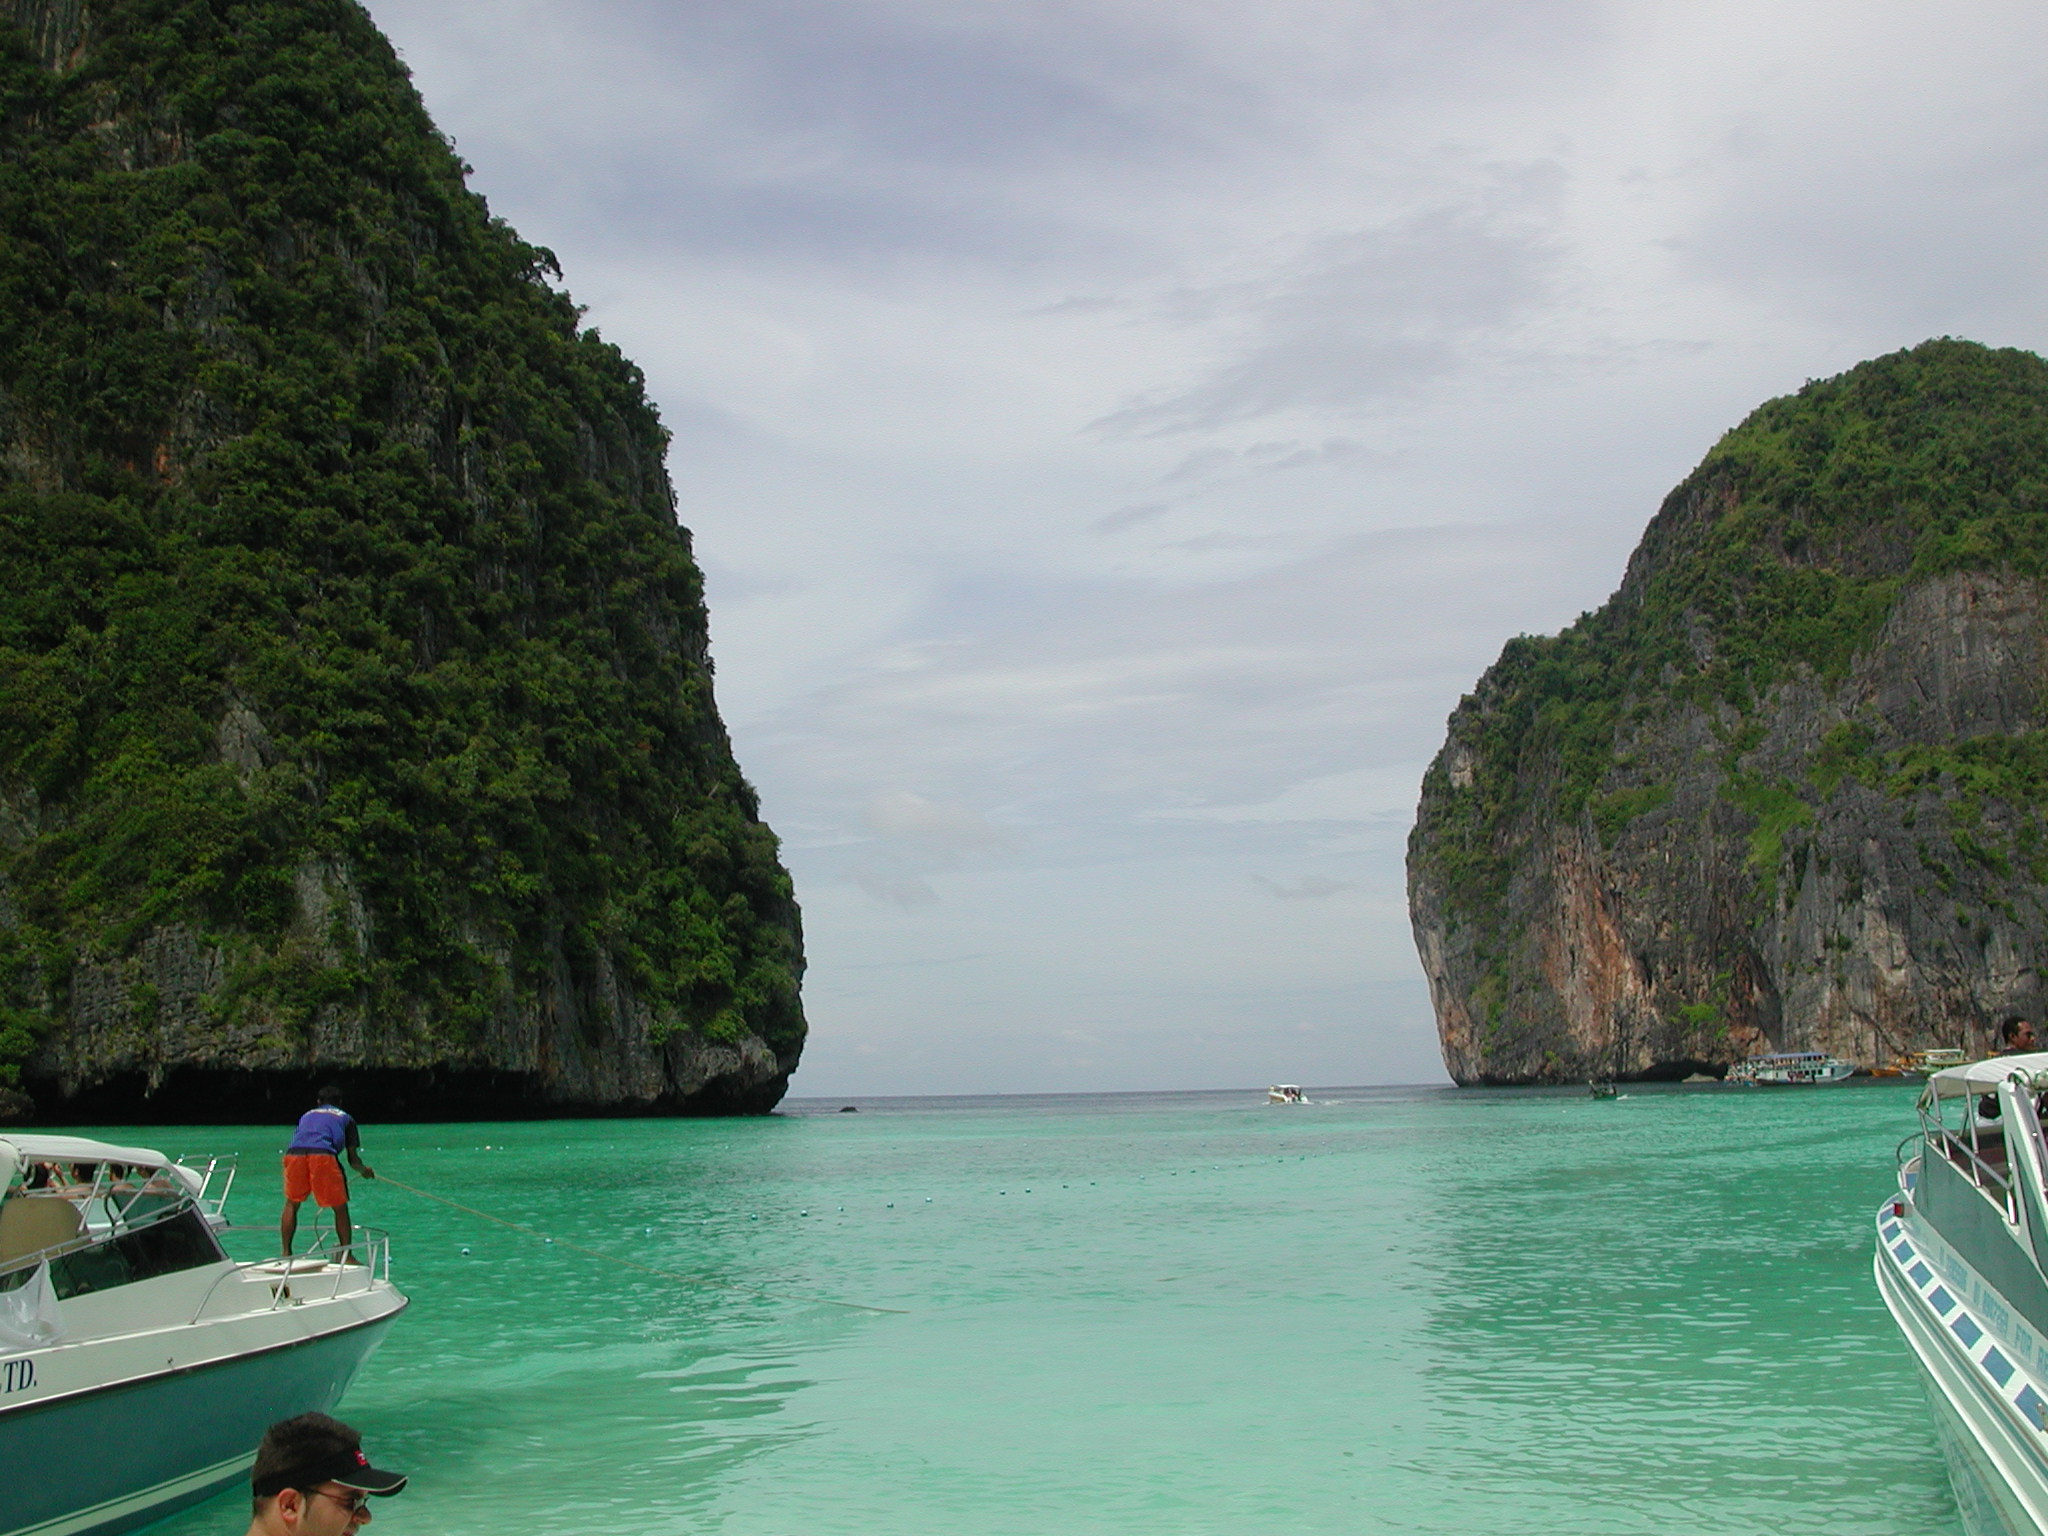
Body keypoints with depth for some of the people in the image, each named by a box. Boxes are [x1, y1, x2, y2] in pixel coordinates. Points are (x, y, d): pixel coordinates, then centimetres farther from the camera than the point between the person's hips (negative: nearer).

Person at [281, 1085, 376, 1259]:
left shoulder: (307, 1115, 35)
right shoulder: (345, 1118, 28)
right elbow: (353, 1159, 26)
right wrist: (365, 1170, 47)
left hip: (294, 1153, 3)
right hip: (323, 1155, -3)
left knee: (291, 1204, 23)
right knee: (340, 1208, 10)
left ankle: (286, 1254, 19)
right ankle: (346, 1256, 9)